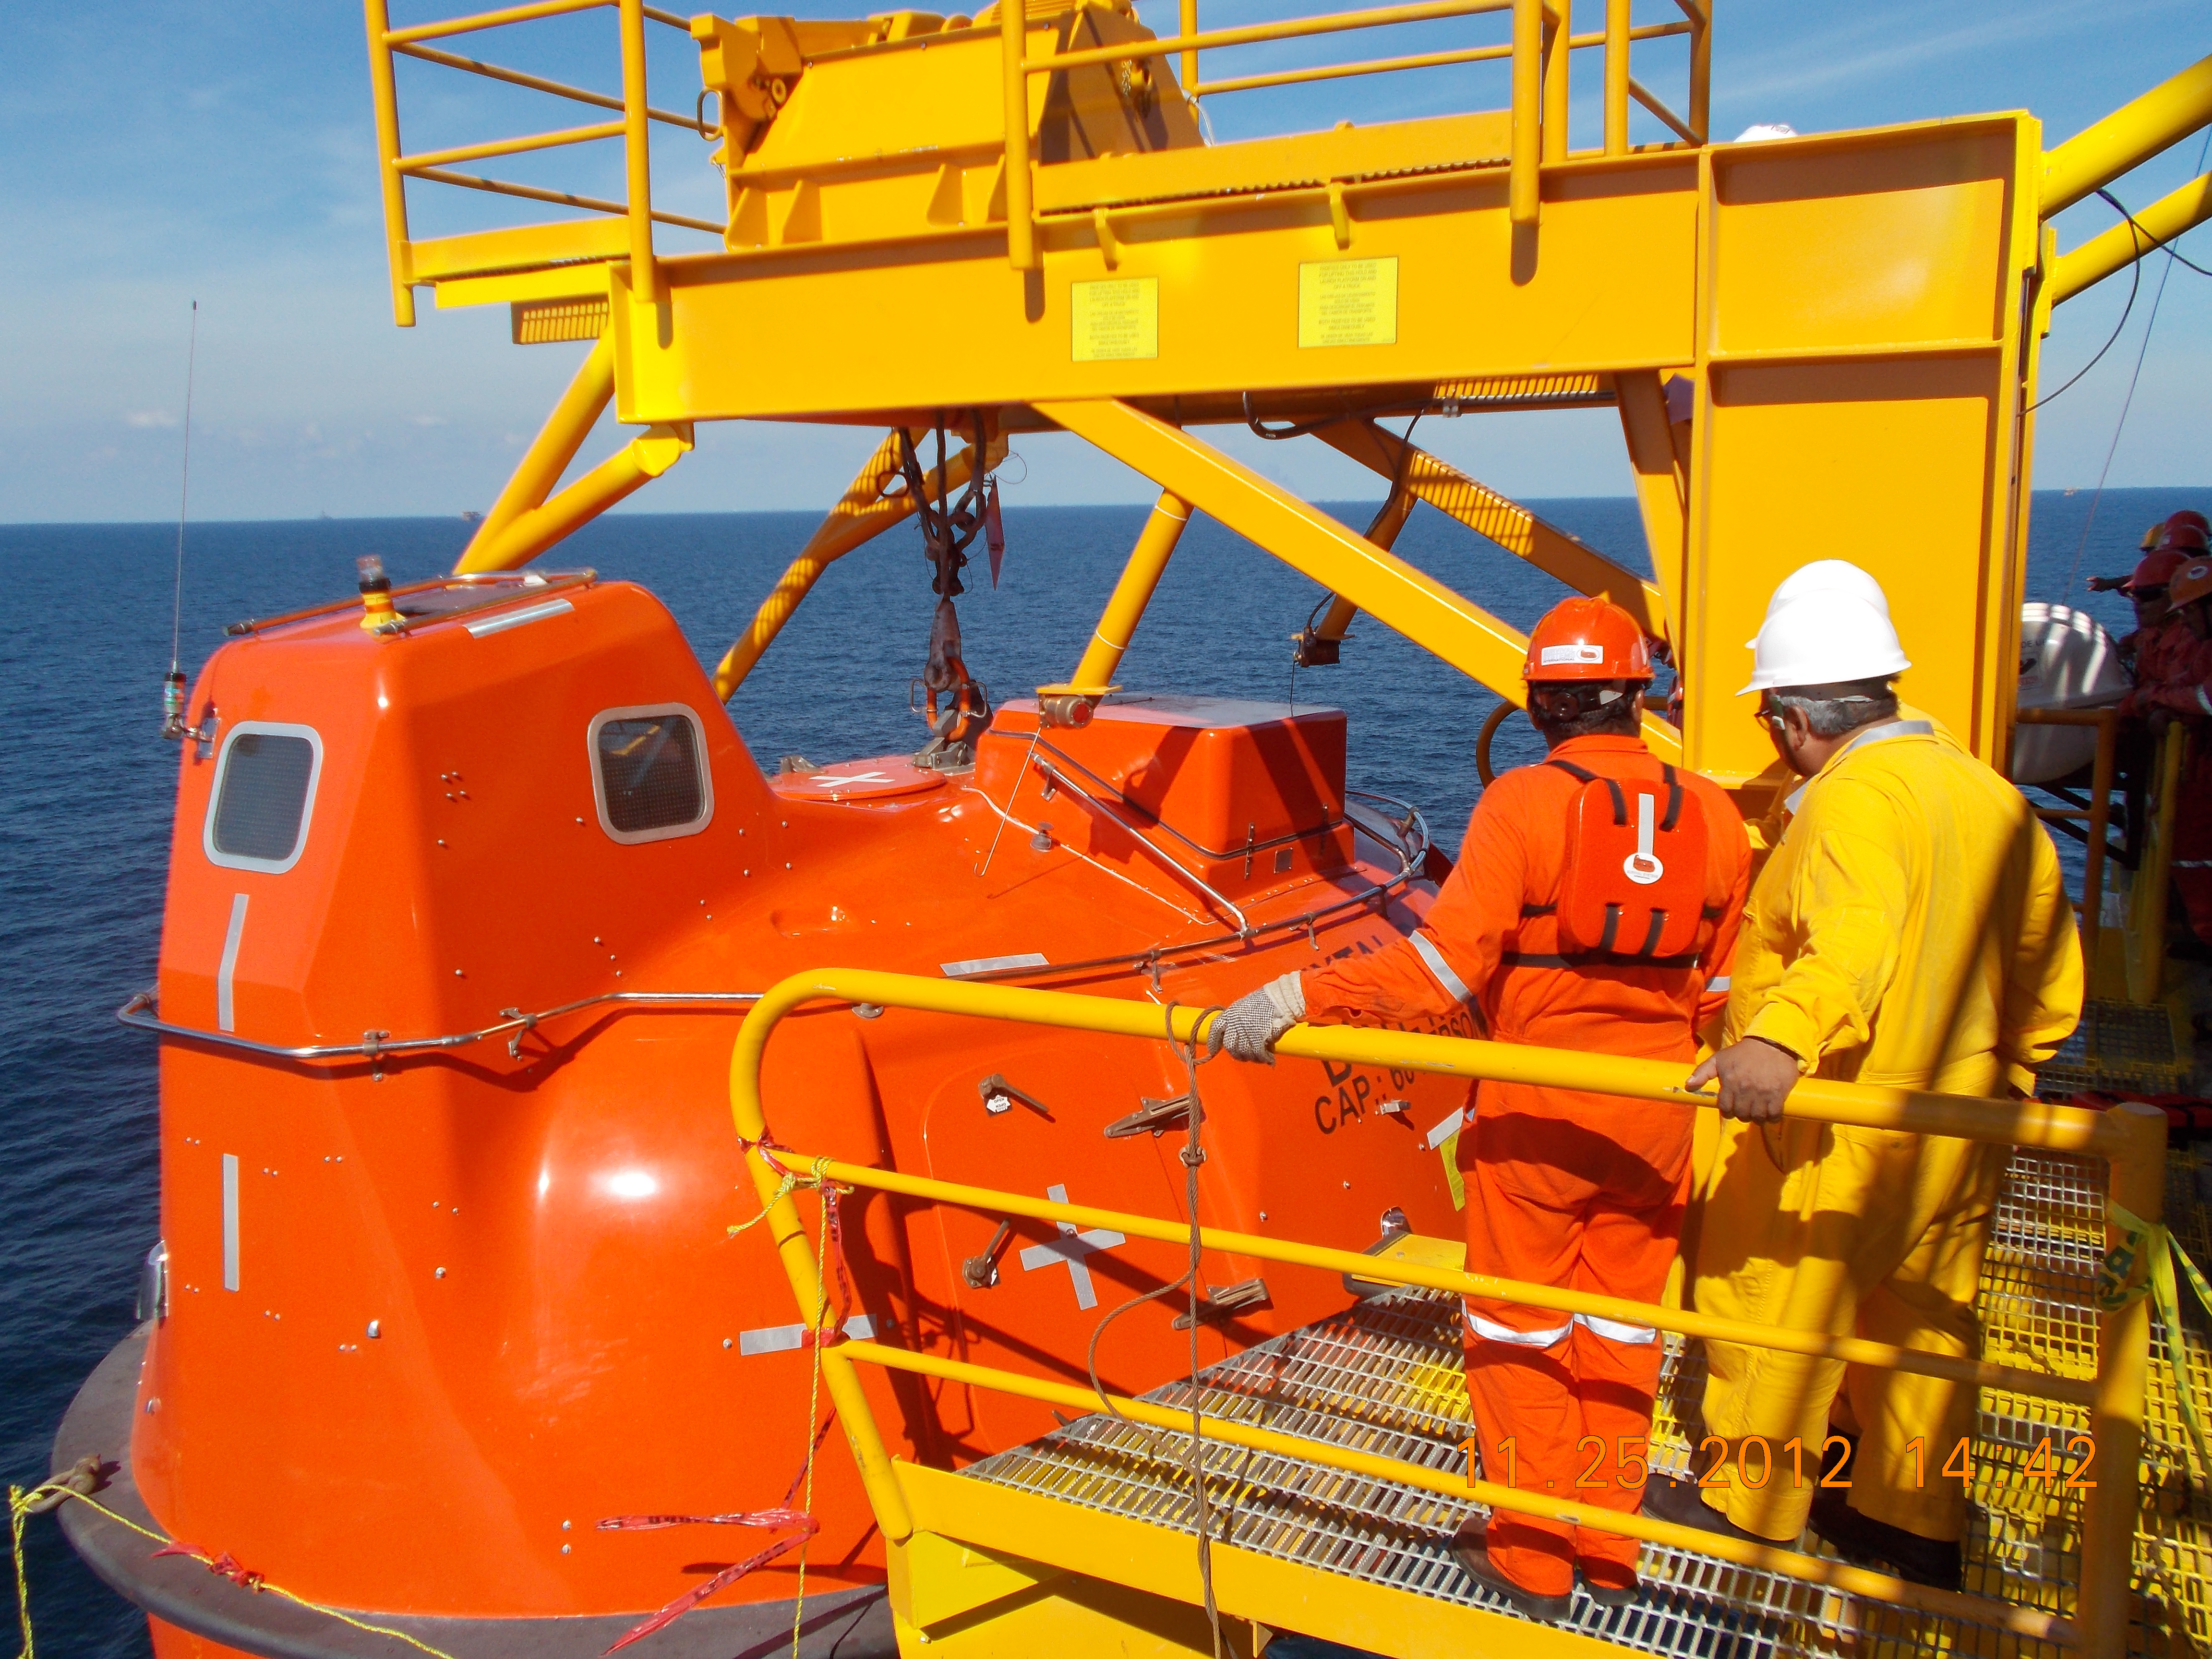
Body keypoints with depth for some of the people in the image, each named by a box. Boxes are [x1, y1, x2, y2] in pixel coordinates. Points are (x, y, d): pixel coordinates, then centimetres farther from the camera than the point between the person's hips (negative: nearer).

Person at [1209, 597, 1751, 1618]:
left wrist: (1298, 999, -24)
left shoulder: (1524, 803, -16)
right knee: (1621, 1327, 18)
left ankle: (1531, 1560, 24)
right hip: (1655, 1118, 5)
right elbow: (1723, 987, 4)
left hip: (1536, 1112, -4)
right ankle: (1609, 1551, 30)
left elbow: (1446, 962, -24)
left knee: (1520, 1332, 12)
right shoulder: (1710, 815, -2)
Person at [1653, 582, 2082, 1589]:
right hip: (1955, 1128, 9)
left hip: (1835, 1128, -9)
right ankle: (1917, 1524, 34)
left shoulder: (1857, 796, -20)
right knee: (1920, 1319, 20)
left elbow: (1856, 941, -39)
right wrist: (1999, 1069, 27)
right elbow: (2052, 976, 15)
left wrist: (1780, 1038, -53)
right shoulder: (1990, 794, 8)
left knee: (1770, 1308, 8)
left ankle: (1748, 1505, 24)